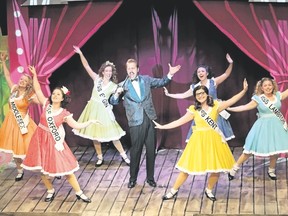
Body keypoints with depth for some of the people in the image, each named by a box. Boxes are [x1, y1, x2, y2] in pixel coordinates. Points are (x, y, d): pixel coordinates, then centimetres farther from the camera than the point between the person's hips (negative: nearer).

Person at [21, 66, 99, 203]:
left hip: (54, 141, -2)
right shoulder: (46, 104, -2)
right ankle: (50, 191, 30)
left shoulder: (64, 113, -6)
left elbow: (77, 125, -4)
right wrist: (34, 75, -8)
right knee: (42, 167, 8)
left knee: (65, 167, -1)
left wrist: (90, 122, -12)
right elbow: (37, 90, -2)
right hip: (40, 139, 2)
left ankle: (79, 193, 9)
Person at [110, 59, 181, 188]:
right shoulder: (123, 85, 2)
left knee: (151, 149, 7)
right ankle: (133, 178, 18)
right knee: (136, 150, 3)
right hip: (136, 122, -2)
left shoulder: (146, 79, 9)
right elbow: (113, 102, 1)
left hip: (150, 119, 3)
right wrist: (117, 94, -20)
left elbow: (161, 82, 18)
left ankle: (150, 177, 20)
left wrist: (170, 74, 1)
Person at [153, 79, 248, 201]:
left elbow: (232, 101, -7)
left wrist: (244, 90, -18)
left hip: (214, 140, 1)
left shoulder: (216, 105, 0)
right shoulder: (193, 109, 1)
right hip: (199, 140, -1)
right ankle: (174, 190, 13)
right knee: (188, 166, 1)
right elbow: (180, 121, 3)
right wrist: (163, 127, -1)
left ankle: (209, 190, 26)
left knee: (217, 167, 2)